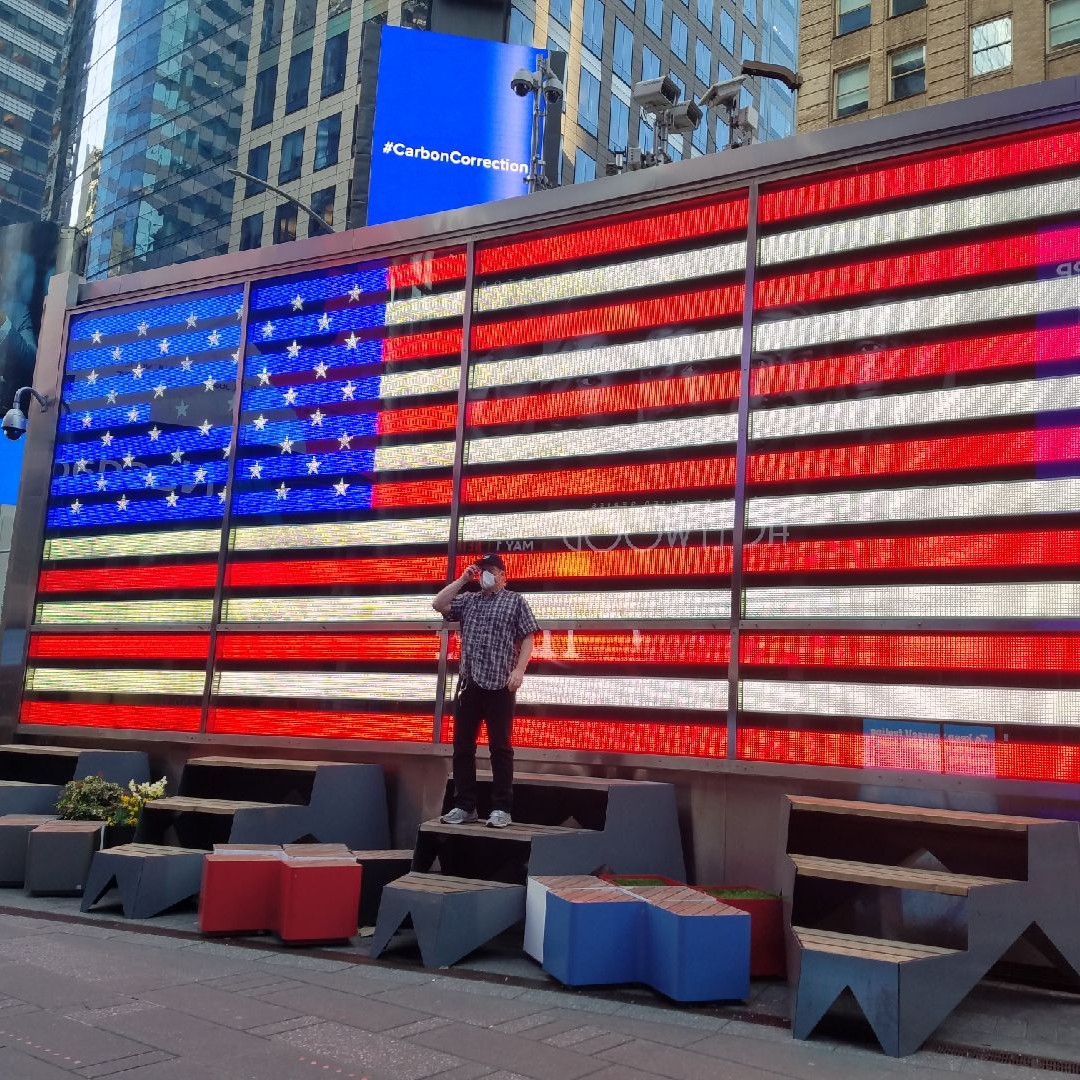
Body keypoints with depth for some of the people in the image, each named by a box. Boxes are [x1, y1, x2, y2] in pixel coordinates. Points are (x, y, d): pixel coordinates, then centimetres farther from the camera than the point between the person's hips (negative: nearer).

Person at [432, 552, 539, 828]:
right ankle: (465, 806, 13)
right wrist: (463, 579, 6)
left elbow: (527, 638, 0)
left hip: (499, 683, -5)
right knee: (462, 745, 5)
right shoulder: (468, 600, 17)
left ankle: (501, 808, 3)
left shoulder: (515, 600, 5)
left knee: (500, 746, -1)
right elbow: (438, 604, 6)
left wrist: (519, 670, -12)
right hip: (469, 682, 5)